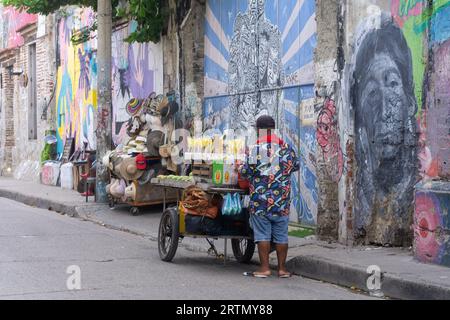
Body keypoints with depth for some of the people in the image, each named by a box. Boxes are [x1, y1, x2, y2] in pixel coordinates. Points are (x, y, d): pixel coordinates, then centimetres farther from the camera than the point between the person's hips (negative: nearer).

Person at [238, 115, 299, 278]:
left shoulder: (255, 150, -10)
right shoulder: (286, 148, 2)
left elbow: (245, 173, -7)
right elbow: (295, 166, 16)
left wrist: (240, 168, 14)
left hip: (260, 200, -3)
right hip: (282, 202, 3)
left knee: (262, 234, 2)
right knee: (281, 235, 9)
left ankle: (265, 268, 2)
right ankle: (282, 268, 12)